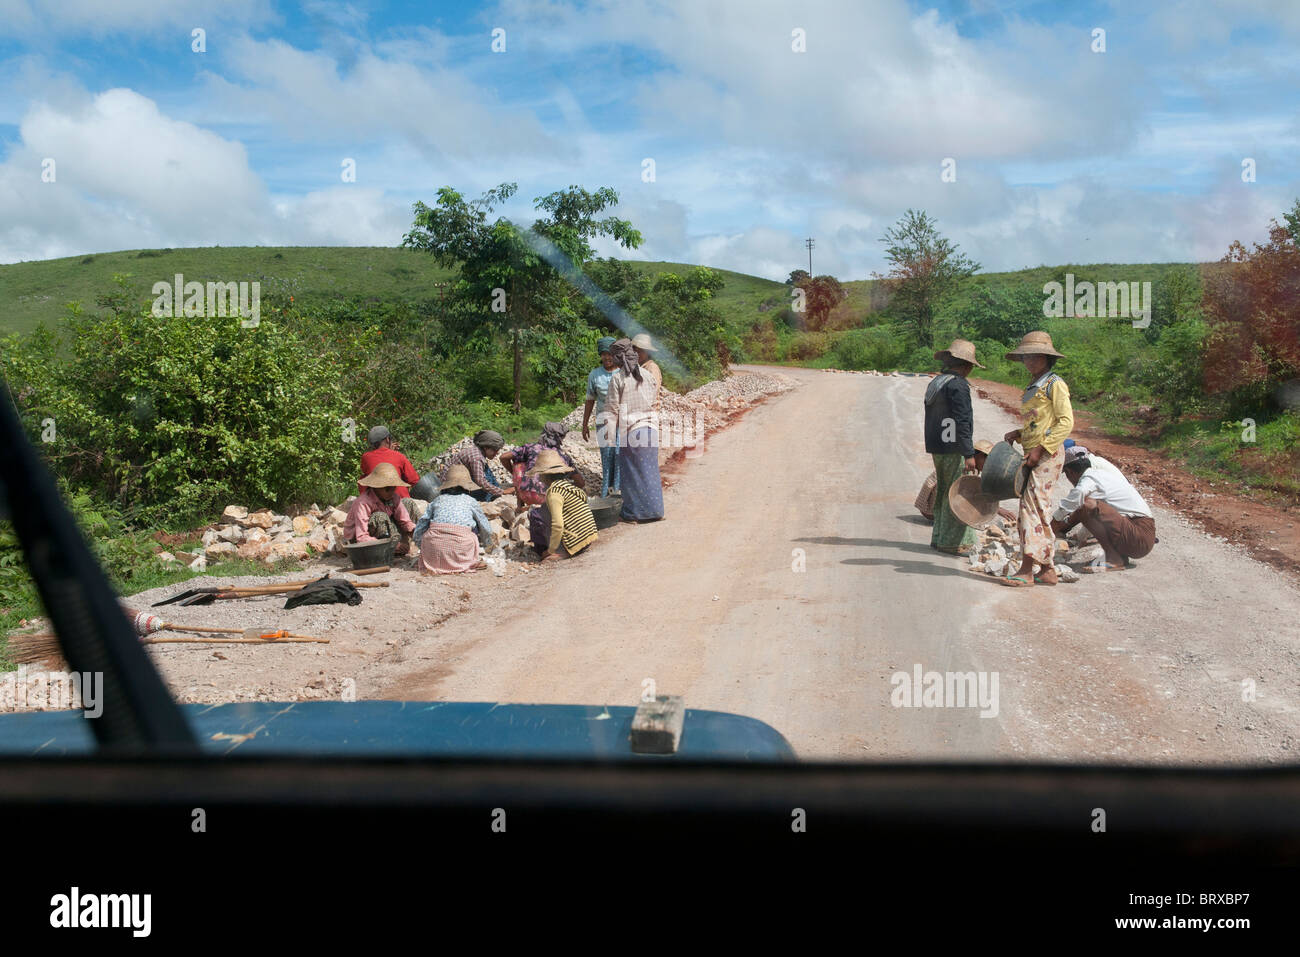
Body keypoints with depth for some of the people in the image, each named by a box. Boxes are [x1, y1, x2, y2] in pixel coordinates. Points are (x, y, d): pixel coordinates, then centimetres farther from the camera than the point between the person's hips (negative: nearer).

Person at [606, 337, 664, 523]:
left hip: (631, 430, -5)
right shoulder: (648, 376, 6)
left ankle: (633, 512, 11)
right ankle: (653, 509, 19)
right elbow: (655, 400, 13)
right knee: (650, 469, 13)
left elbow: (612, 408, -7)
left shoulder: (617, 378, -9)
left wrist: (611, 434, 1)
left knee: (631, 471, 5)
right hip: (651, 427, 5)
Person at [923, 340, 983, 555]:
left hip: (936, 447, 9)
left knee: (943, 493, 15)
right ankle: (954, 542, -4)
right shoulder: (957, 385, -15)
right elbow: (962, 422, -19)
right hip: (953, 449, -9)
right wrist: (969, 454, -19)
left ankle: (940, 538, 19)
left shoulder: (935, 383, 15)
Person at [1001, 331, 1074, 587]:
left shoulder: (1055, 384, -6)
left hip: (1049, 454, -9)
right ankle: (1049, 570, 14)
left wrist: (1040, 449, -19)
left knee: (1032, 507, -15)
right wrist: (1018, 434, 8)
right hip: (1033, 456, 9)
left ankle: (1026, 570, -18)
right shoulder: (1033, 387, 20)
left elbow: (1066, 422, -14)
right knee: (1040, 512, 9)